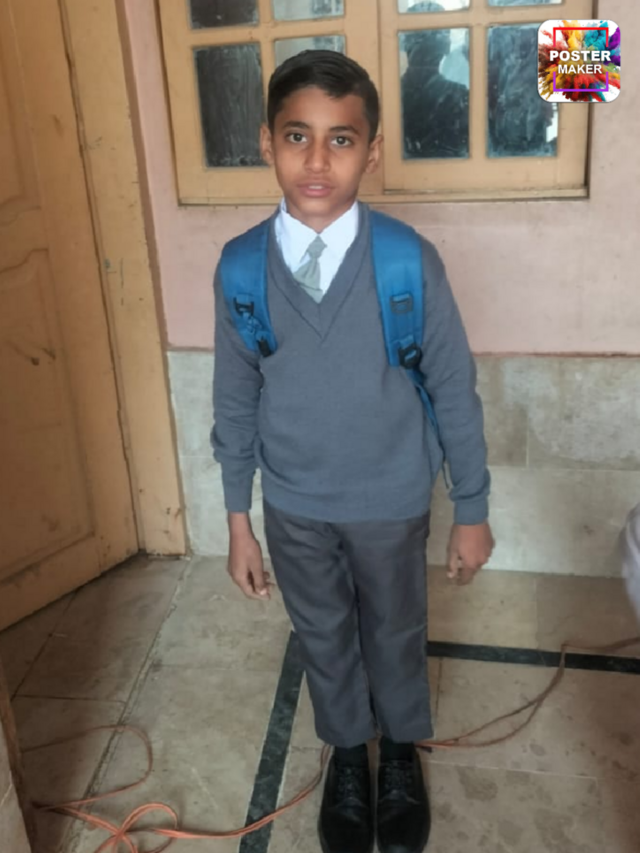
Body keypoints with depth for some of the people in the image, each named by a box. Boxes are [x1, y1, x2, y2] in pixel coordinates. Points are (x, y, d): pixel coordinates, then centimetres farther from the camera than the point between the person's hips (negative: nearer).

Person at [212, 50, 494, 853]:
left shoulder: (411, 262, -18)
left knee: (395, 636, 20)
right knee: (324, 638, 22)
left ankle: (400, 757, 50)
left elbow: (453, 392, -8)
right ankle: (347, 756, 50)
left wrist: (472, 510, -2)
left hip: (390, 503, -1)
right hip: (293, 506, 2)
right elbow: (235, 402, -3)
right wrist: (238, 521, 2)